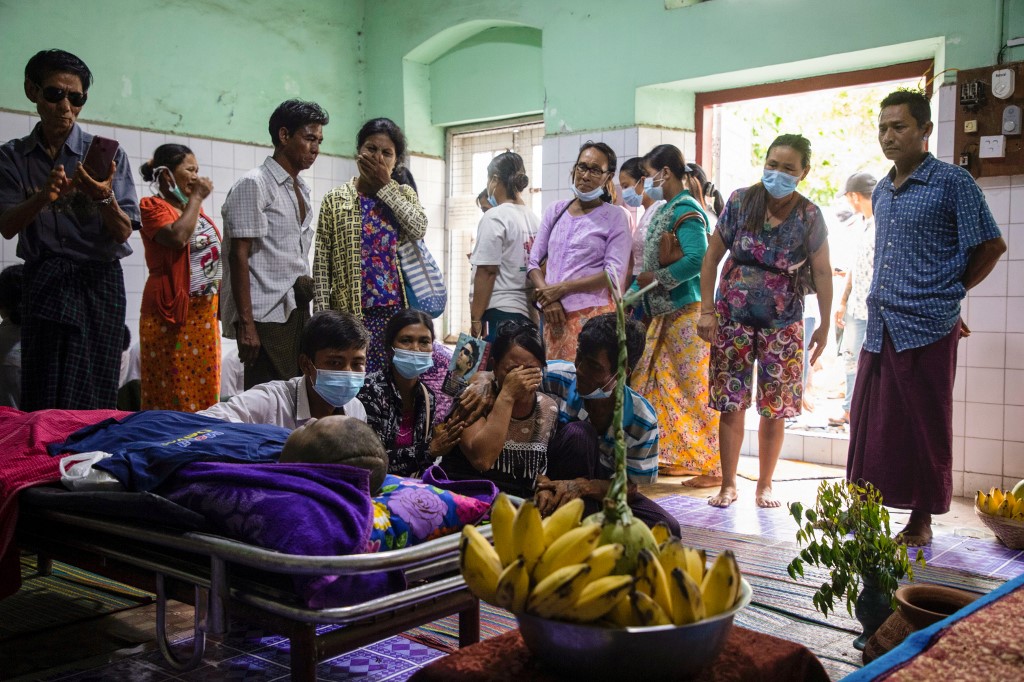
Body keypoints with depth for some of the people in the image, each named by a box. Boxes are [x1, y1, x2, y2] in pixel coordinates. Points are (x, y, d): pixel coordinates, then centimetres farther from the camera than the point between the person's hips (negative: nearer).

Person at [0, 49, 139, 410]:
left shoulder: (107, 154, 0)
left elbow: (123, 232, -4)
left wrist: (104, 197, -25)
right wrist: (43, 197, -21)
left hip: (97, 284, -2)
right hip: (42, 285, 2)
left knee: (89, 401, -6)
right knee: (39, 399, 2)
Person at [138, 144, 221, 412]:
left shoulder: (193, 208, 16)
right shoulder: (153, 206, -6)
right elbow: (178, 237, -25)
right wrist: (196, 198, -13)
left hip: (204, 312, 7)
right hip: (171, 314, -7)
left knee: (205, 389, 7)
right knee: (173, 392, -5)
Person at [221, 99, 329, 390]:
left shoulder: (301, 190, 18)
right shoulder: (254, 184, -6)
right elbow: (239, 257, -12)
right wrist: (245, 324, -18)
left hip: (297, 311, 8)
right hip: (267, 317, -8)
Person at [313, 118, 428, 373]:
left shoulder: (405, 195, 12)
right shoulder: (336, 200, 5)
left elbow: (418, 229, -10)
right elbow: (322, 264, 1)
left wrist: (386, 185, -7)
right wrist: (321, 315, -6)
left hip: (398, 310, 2)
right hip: (352, 312, -2)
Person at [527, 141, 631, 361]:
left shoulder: (615, 217, 1)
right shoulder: (555, 210, 14)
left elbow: (615, 275, -8)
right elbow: (533, 262, 11)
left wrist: (561, 289, -11)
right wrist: (547, 298, -7)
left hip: (593, 313, -4)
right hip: (554, 313, 4)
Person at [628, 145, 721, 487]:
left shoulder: (686, 210, -12)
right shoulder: (665, 210, 16)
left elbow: (697, 258, -26)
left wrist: (657, 279, -16)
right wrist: (632, 294, 14)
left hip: (687, 313, -10)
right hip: (665, 314, 10)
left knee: (697, 389, -5)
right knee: (657, 384, 12)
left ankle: (714, 468, 4)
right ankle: (679, 457, 22)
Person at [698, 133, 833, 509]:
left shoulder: (809, 217, -4)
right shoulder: (740, 202, -4)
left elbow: (822, 273, 2)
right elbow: (712, 256, 1)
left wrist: (824, 326, 1)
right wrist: (707, 311, -3)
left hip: (782, 322, 0)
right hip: (733, 315, 0)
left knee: (775, 408, 3)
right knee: (731, 404, 0)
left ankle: (765, 485, 19)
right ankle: (728, 485, 13)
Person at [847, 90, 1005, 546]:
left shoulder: (952, 182, -5)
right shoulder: (881, 193, 15)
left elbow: (991, 246, -3)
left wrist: (950, 292, 2)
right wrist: (880, 300, 13)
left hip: (927, 328, -6)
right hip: (879, 328, 6)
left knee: (925, 426, 3)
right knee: (870, 423, 11)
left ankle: (921, 518, 15)